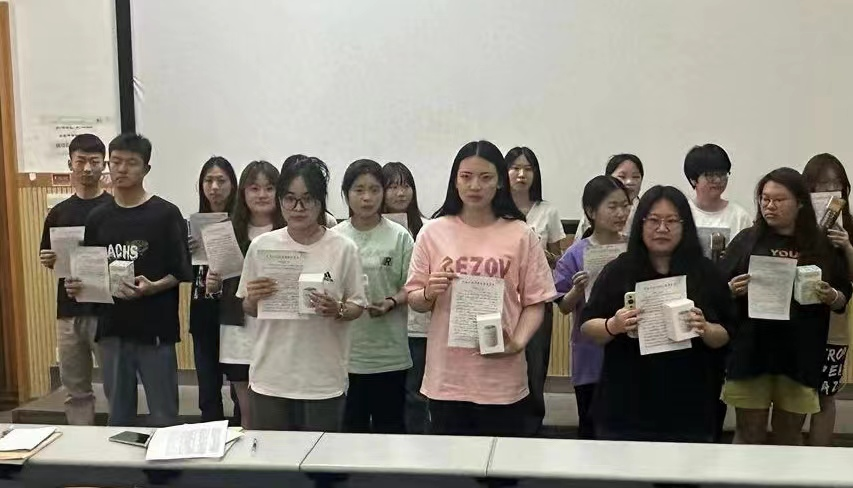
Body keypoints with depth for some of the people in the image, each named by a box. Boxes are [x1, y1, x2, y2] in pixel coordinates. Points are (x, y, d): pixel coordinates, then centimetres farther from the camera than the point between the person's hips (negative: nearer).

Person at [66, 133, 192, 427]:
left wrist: (152, 288, -24)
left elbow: (181, 272, -7)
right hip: (112, 330, 5)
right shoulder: (98, 218, 10)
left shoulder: (166, 214, -5)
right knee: (118, 416, 14)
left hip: (155, 330, -4)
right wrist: (77, 286, -4)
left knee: (163, 418, 3)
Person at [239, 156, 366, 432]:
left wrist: (337, 311, -18)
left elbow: (357, 306, 2)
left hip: (323, 381, -1)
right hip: (270, 377, 2)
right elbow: (248, 309, 10)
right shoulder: (261, 246, 1)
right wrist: (253, 299, -11)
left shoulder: (343, 249, -5)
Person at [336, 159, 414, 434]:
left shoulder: (399, 237, -3)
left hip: (389, 352, -1)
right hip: (345, 350, 2)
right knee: (351, 427, 14)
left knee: (389, 428, 10)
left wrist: (391, 303, -19)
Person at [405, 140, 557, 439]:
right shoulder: (433, 232, 2)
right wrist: (429, 293, -15)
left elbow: (535, 302, 1)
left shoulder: (521, 235, -1)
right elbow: (415, 301, 7)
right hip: (446, 377, 1)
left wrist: (517, 342, -14)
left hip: (502, 380, -1)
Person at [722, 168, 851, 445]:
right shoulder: (747, 240, 2)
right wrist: (733, 290, -17)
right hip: (750, 350, -1)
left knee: (789, 436, 13)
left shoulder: (822, 247, 4)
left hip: (800, 354, 1)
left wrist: (830, 297, -12)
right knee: (749, 435, 6)